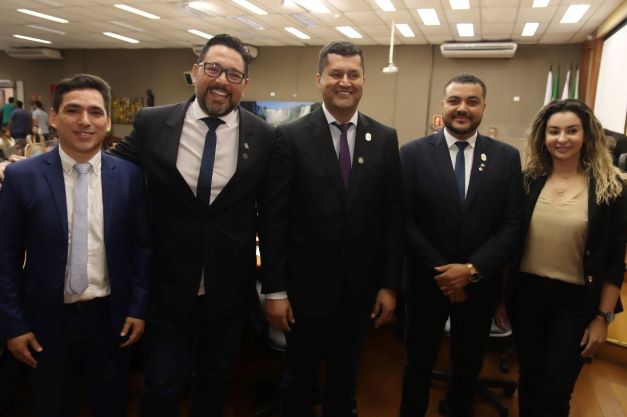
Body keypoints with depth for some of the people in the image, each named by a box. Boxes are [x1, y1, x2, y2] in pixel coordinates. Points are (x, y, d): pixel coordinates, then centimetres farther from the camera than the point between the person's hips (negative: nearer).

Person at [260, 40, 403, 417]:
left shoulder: (385, 139, 1)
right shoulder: (292, 137, -8)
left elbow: (393, 217, 1)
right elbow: (274, 219, -9)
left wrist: (390, 285, 0)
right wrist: (275, 290, -9)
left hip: (361, 287, 3)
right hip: (306, 286, -2)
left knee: (345, 376, 22)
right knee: (300, 377, 17)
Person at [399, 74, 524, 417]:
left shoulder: (507, 157, -1)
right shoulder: (414, 153, -6)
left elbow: (512, 225, -4)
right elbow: (405, 220, -10)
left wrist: (472, 270, -16)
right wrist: (441, 272, -15)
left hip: (480, 285, 2)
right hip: (427, 282, -1)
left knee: (468, 366, 20)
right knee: (418, 363, 17)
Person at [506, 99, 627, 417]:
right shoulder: (528, 180, 0)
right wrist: (501, 293, 5)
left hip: (576, 301, -2)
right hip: (526, 294, 2)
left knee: (555, 391, 7)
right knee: (529, 379, 17)